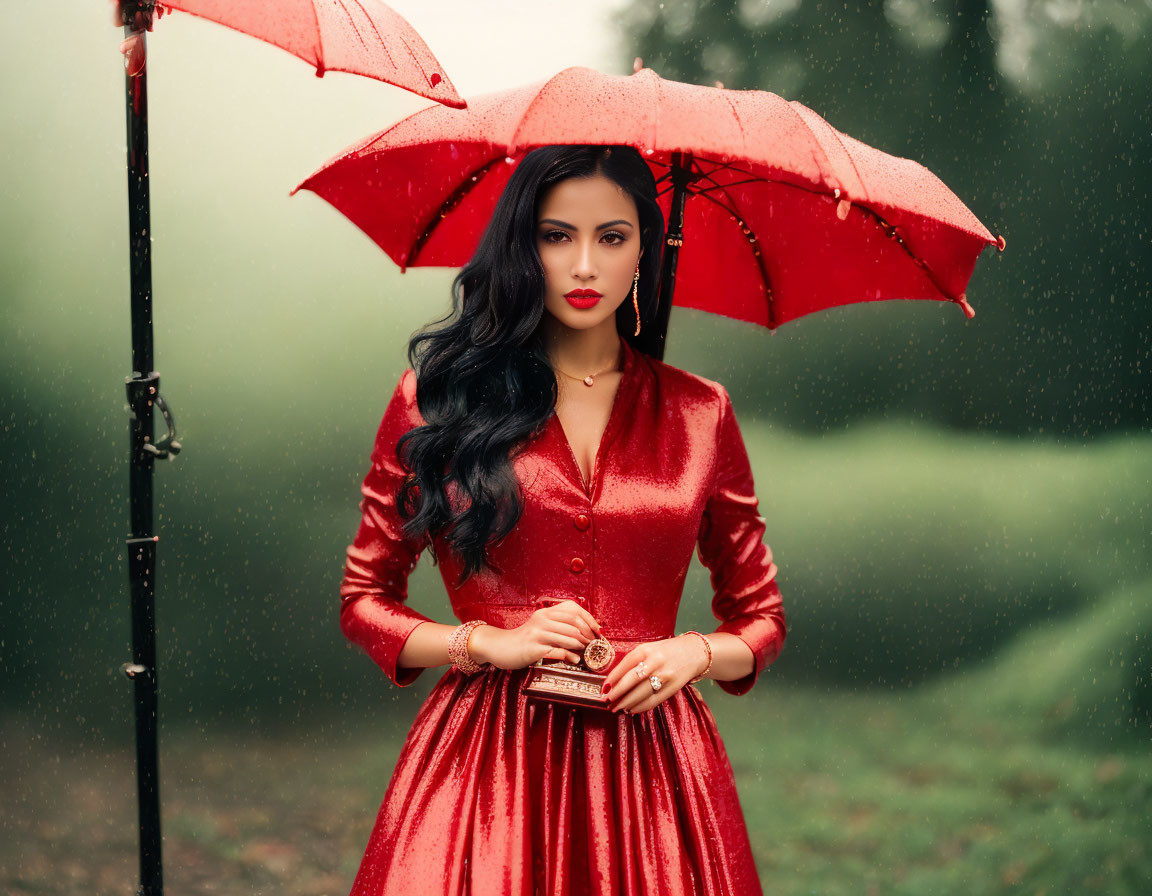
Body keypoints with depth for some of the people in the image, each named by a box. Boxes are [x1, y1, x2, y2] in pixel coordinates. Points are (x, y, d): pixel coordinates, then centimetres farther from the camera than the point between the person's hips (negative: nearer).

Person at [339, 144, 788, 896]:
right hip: (485, 758, -1)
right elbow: (364, 600, 7)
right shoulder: (440, 397, 4)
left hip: (650, 763, 1)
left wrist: (694, 653, -6)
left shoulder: (699, 412, 8)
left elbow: (762, 618, 15)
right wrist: (490, 643, -8)